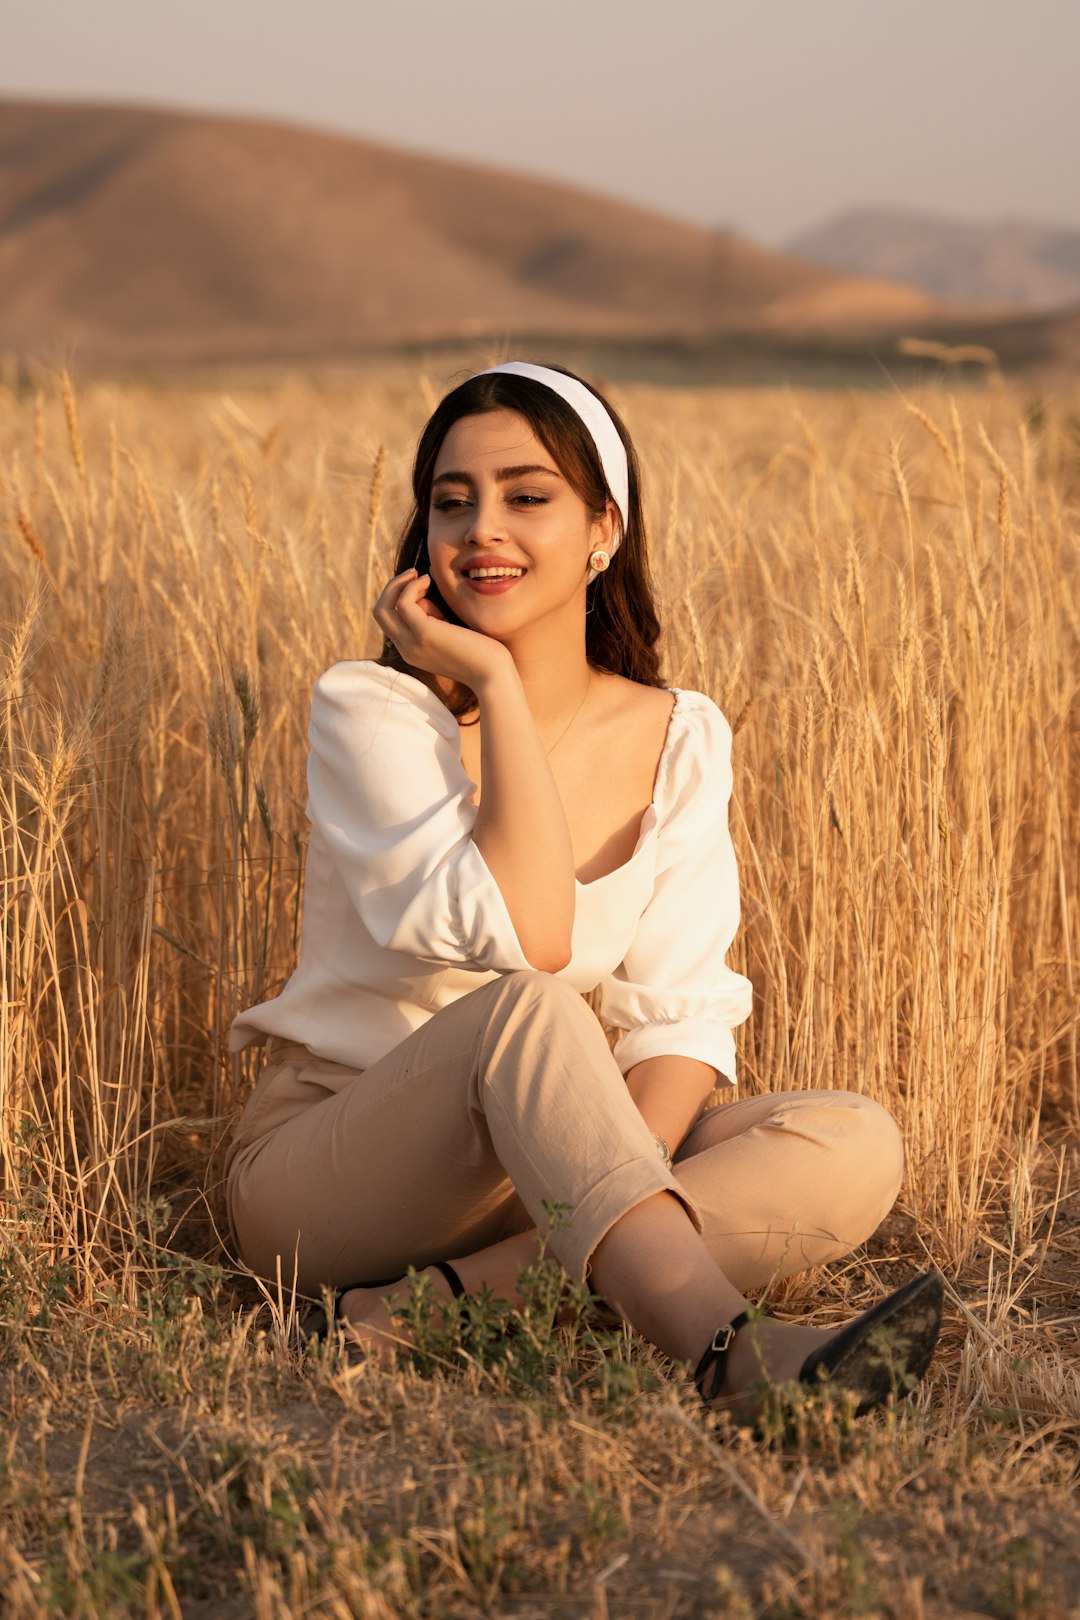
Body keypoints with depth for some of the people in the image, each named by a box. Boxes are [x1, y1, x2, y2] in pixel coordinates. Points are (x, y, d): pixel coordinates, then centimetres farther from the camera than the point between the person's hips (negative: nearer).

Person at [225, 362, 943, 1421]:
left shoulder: (679, 739, 2)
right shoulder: (371, 710, -12)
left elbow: (683, 1007, -5)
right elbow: (527, 938, -26)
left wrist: (618, 1173, -24)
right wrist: (493, 679, -21)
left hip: (536, 1163, 5)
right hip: (322, 1166, -4)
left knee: (854, 1146, -19)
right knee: (525, 1007, -35)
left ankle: (442, 1301, -28)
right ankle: (729, 1355, -47)